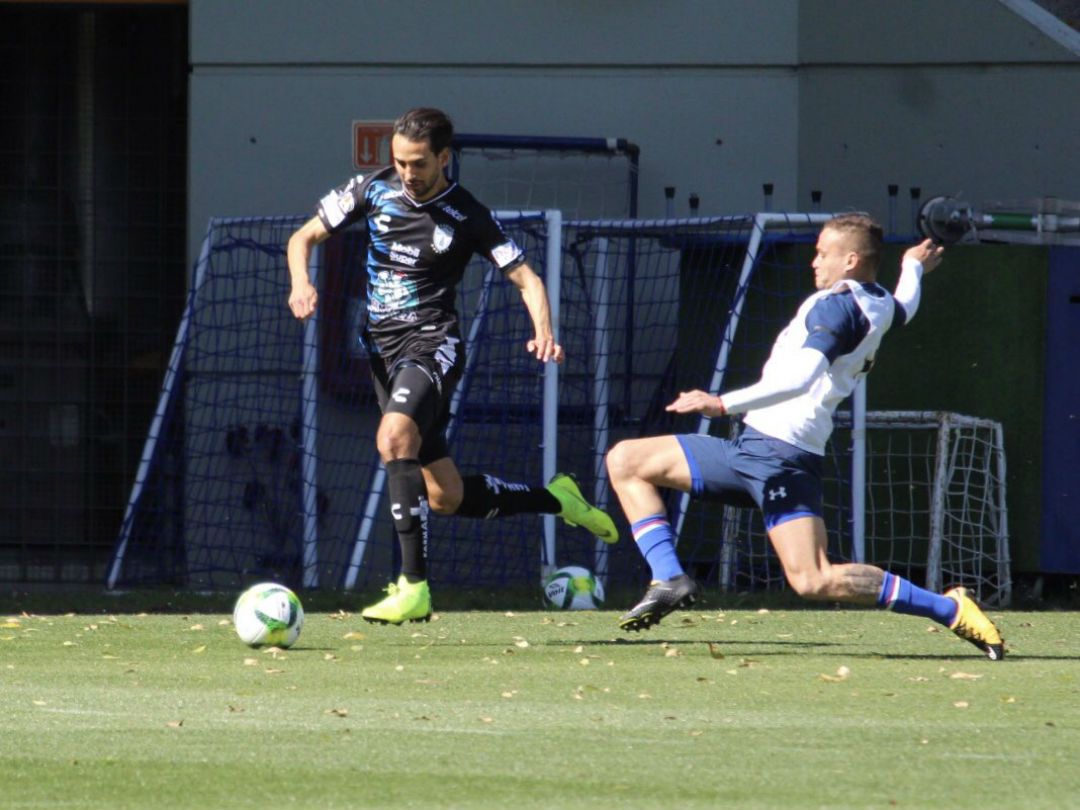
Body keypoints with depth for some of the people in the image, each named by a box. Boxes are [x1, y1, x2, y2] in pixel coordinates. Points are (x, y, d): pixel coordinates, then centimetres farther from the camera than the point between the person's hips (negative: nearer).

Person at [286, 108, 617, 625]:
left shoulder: (467, 217, -4)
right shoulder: (372, 190, 4)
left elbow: (525, 277, 0)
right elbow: (303, 237, 9)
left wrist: (543, 332, -20)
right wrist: (301, 282, -13)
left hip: (433, 344, -5)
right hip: (382, 347, 5)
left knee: (394, 437, -33)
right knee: (445, 496, 7)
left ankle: (414, 587, -33)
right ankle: (555, 499, 31)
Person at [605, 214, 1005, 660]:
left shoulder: (835, 305, -13)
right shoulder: (882, 305, 15)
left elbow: (800, 377, -28)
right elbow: (903, 309, 41)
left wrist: (723, 403, -33)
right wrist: (913, 267, 64)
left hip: (778, 455, -10)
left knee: (814, 581, -19)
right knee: (625, 461, 8)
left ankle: (949, 609, -11)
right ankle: (669, 579, -4)